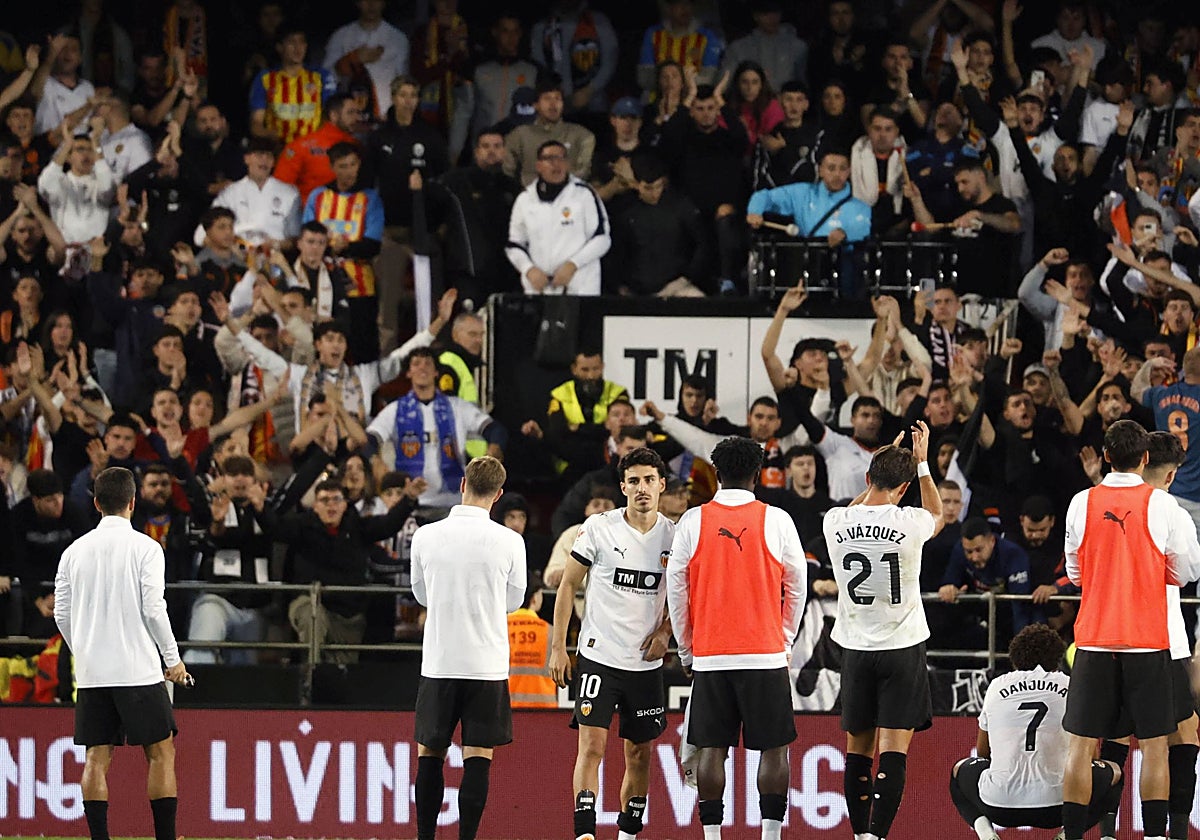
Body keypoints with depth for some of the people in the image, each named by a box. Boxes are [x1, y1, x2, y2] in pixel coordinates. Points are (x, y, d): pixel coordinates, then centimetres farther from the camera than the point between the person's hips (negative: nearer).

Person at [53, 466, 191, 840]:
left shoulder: (74, 552, 6)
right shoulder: (145, 547, -7)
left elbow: (62, 614, 8)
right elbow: (154, 609, -11)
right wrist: (173, 659, 0)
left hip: (90, 671, 4)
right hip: (138, 668, -4)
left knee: (96, 757, 5)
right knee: (161, 752, 3)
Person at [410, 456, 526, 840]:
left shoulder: (426, 536, -5)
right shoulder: (509, 542, -8)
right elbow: (514, 600, 7)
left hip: (438, 661, 1)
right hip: (487, 664, -1)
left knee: (429, 754, 12)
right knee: (478, 757, 1)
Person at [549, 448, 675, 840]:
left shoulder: (674, 535, 2)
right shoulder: (599, 527, -6)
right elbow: (568, 584, 1)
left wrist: (665, 631, -2)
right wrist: (558, 647, -2)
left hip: (646, 662, 3)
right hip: (598, 657, -3)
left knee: (640, 754, 10)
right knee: (592, 745, -13)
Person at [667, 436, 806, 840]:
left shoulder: (693, 521, 0)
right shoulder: (776, 520, -2)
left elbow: (676, 589, 4)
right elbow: (798, 587, 7)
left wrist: (686, 650, 15)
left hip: (709, 655, 1)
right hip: (766, 654, -1)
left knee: (711, 749, 5)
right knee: (774, 747, 4)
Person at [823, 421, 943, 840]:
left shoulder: (836, 522, -5)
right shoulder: (909, 523, -12)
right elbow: (938, 515, 14)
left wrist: (884, 463, 27)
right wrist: (921, 462, 20)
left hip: (856, 648, 3)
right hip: (902, 647, -3)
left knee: (858, 749, 13)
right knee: (894, 749, -5)